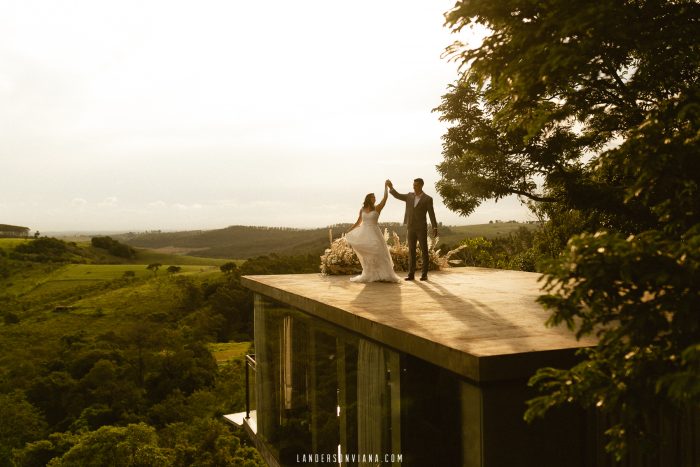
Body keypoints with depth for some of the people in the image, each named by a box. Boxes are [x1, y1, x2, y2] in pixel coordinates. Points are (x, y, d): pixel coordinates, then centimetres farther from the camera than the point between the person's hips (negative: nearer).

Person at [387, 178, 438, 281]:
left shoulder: (428, 199, -4)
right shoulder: (410, 196, 10)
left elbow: (431, 214, -7)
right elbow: (397, 195, 4)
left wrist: (435, 228, -14)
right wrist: (391, 187, -14)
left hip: (422, 228, -4)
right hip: (411, 228, 4)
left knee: (424, 251, -2)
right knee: (411, 251, 2)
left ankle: (424, 274, 4)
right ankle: (411, 274, 4)